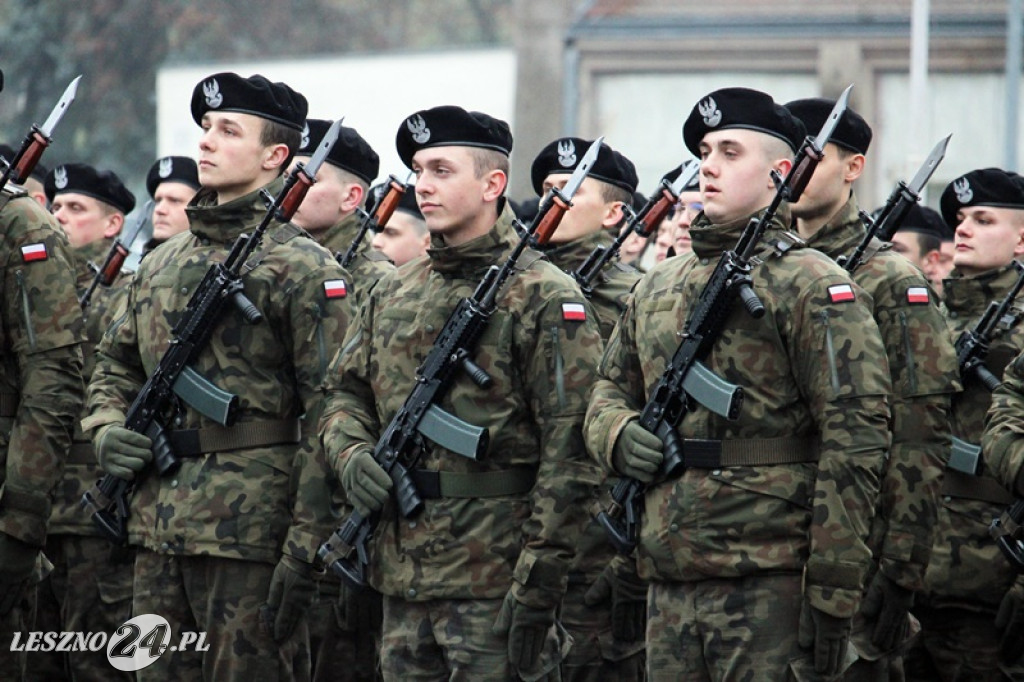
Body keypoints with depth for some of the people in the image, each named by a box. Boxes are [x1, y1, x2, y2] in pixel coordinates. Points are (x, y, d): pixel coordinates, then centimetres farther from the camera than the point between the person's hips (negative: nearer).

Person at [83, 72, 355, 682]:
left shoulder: (302, 268, -8)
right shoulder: (162, 263, 15)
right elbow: (116, 364, 28)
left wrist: (304, 549, -18)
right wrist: (107, 430, 5)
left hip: (252, 536, -7)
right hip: (159, 532, 7)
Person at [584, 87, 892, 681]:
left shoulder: (815, 287, -5)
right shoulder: (658, 288, 17)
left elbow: (855, 443, -11)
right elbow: (610, 389, 27)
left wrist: (832, 597, -16)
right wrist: (620, 434, 0)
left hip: (771, 582, -7)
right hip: (670, 582, 7)